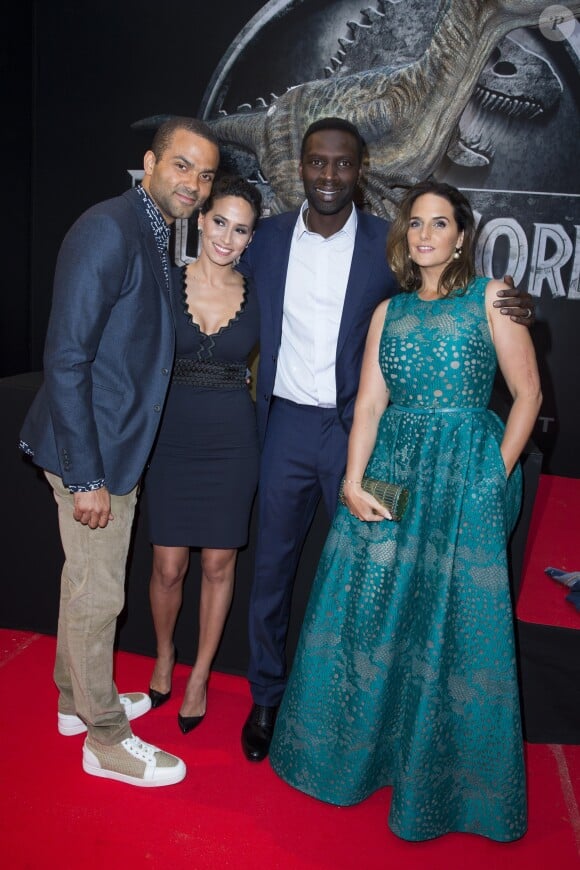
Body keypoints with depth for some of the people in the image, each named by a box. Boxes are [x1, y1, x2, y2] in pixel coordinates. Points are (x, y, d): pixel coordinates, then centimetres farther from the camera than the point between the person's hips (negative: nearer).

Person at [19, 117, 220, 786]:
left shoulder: (155, 236, 11)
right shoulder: (108, 229, -19)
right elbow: (65, 358, -23)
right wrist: (85, 476, -22)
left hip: (117, 441, 9)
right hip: (91, 451, -9)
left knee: (86, 581, 22)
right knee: (98, 593, 5)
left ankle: (77, 699, 42)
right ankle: (105, 739, 25)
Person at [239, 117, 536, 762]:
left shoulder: (387, 244, -1)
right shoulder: (268, 238, 4)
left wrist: (508, 314, -13)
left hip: (358, 429, -1)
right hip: (286, 425, 2)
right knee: (270, 568, 10)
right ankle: (266, 698, 30)